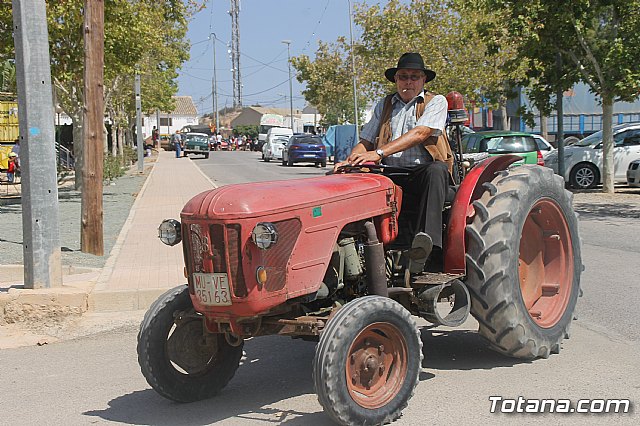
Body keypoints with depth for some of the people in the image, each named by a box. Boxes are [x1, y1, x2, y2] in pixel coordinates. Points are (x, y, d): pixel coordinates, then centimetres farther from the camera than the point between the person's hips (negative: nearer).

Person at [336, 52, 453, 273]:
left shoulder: (436, 102, 9)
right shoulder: (384, 105, 24)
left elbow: (420, 134, -9)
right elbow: (366, 141, 19)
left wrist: (379, 153, -20)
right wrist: (350, 161, -5)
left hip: (423, 170, -3)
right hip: (392, 175, 3)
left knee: (437, 170, -38)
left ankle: (426, 239, -52)